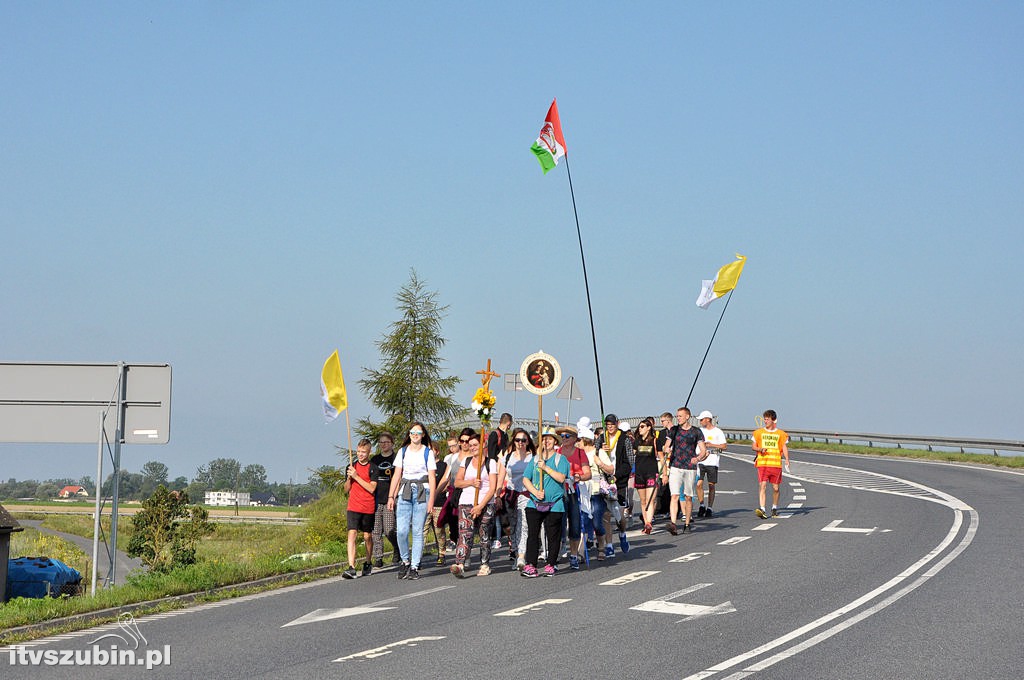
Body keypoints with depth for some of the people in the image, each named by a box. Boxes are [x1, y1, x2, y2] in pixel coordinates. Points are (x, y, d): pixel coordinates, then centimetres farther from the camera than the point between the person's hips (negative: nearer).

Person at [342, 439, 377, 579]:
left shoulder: (372, 468, -2)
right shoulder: (352, 467, 10)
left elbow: (372, 488, -13)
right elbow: (346, 490, 14)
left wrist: (356, 476, -15)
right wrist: (349, 478, -6)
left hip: (368, 508, -2)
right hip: (353, 507, 2)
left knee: (367, 536, 9)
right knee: (352, 534, -12)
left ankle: (367, 563, 30)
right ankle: (351, 567, -20)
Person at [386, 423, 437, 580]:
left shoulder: (428, 452, 5)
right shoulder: (403, 452, 12)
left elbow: (432, 477, 2)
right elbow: (396, 475, 11)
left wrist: (431, 499, -7)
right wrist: (391, 496, 4)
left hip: (422, 492, -2)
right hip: (405, 492, 2)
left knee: (417, 531, -3)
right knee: (402, 531, -8)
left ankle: (414, 567, 3)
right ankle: (405, 561, 12)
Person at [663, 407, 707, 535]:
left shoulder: (696, 432, 5)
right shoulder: (673, 430, 8)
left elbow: (703, 451, 5)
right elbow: (667, 451, 9)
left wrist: (697, 458, -19)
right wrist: (664, 472, 5)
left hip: (690, 468, 0)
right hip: (675, 467, 0)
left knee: (688, 497, 6)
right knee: (675, 496, -12)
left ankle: (687, 524, 17)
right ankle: (672, 523, -22)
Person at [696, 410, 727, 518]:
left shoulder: (718, 432, -1)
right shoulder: (700, 430, 13)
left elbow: (724, 446, -6)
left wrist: (710, 445, -13)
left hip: (712, 462, -3)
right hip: (700, 461, 3)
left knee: (711, 485, 1)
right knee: (699, 484, -7)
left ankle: (709, 508, 8)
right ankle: (701, 506, 7)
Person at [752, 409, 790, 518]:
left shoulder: (780, 433, 8)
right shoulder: (759, 432, 9)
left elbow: (784, 447, 8)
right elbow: (753, 446, 14)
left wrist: (787, 460, -7)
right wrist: (760, 449, -8)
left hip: (776, 464, 1)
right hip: (762, 463, -1)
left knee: (775, 488, 7)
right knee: (762, 485, -15)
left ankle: (775, 508, 27)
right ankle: (762, 510, -22)